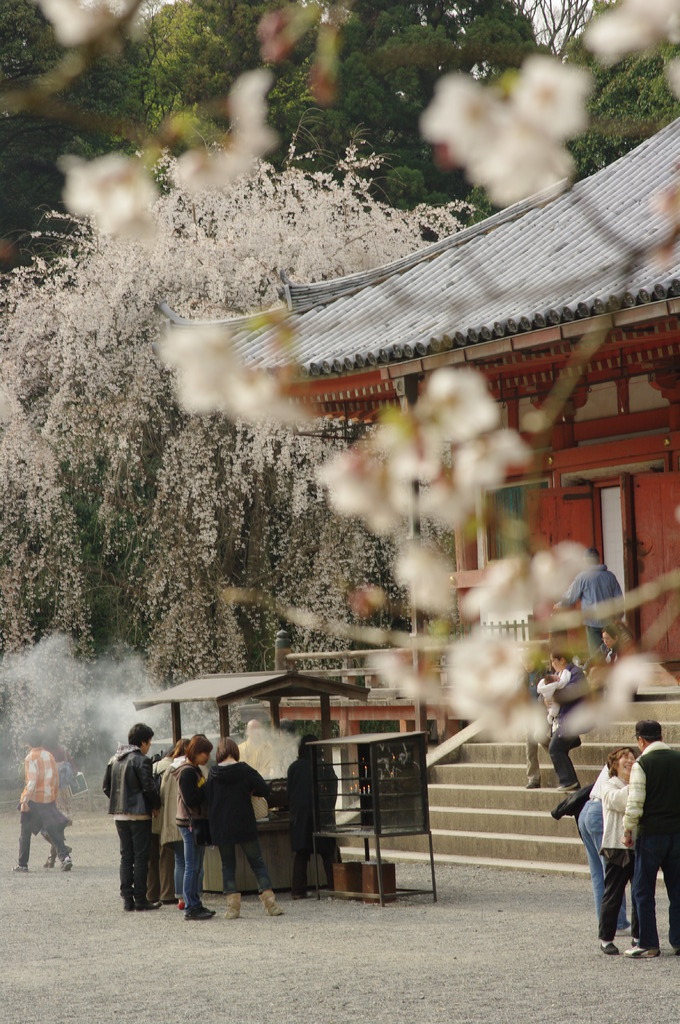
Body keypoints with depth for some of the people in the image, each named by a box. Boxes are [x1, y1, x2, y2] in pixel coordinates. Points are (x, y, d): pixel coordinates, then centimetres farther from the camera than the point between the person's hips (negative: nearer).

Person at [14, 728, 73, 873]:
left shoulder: (31, 758, -11)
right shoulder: (49, 756, 8)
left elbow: (32, 781, -20)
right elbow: (56, 781, 14)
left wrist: (25, 800, -19)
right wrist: (54, 798, 23)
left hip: (33, 800, -5)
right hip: (49, 800, 5)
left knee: (25, 833, 8)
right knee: (53, 831, 6)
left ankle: (22, 865, 12)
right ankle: (65, 855, -14)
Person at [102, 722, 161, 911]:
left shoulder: (114, 759, 9)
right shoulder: (141, 760, -14)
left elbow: (106, 786, 13)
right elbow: (149, 787, -17)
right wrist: (156, 805, -2)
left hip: (119, 814, 7)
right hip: (139, 814, -7)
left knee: (126, 856, 11)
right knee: (141, 857, -1)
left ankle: (127, 899, 9)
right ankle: (140, 899, -1)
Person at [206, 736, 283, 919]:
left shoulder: (213, 773, -2)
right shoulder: (244, 770, -7)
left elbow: (208, 799, 3)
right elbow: (264, 789, -7)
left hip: (220, 827, 1)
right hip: (245, 826, -1)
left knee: (227, 865, 10)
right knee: (257, 862, 7)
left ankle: (233, 906, 2)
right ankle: (270, 903, 1)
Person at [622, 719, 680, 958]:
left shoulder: (641, 764, -11)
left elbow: (634, 804, -14)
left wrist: (628, 831, -1)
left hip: (651, 833, -4)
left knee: (643, 891, 4)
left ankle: (648, 945, 3)